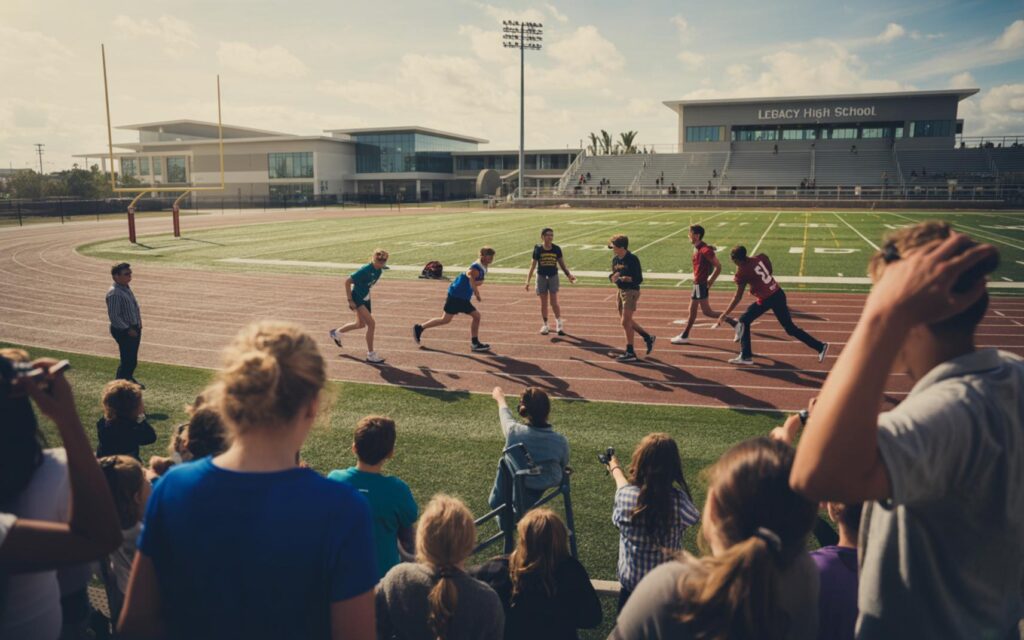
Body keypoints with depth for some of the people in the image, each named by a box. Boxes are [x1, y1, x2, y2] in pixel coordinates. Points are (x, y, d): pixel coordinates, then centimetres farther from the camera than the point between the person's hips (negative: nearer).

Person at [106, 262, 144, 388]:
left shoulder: (126, 288, 9)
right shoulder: (114, 293, -21)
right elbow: (113, 316, -23)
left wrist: (138, 324, 13)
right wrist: (128, 330, -21)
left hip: (134, 328, 9)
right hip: (123, 331, -9)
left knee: (132, 358, 23)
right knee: (128, 360, -6)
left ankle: (129, 378, 42)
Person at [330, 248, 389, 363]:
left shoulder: (379, 270, -4)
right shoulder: (365, 270, -26)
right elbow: (347, 281, -22)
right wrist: (350, 300, -22)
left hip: (365, 298, 9)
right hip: (357, 299, -9)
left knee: (360, 324, 23)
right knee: (371, 324, -16)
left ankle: (336, 332, 49)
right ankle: (371, 355, -6)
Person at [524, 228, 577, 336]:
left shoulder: (556, 249, -4)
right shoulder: (538, 249, -7)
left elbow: (561, 263, 7)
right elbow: (533, 265, -2)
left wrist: (568, 275, -1)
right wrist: (528, 281, -5)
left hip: (553, 276, 0)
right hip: (541, 277, 0)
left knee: (554, 302, -4)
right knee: (543, 303, 6)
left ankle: (559, 323, 10)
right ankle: (545, 325, 18)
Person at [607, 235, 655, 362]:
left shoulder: (633, 260, -15)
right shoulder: (615, 260, 8)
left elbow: (639, 279, -15)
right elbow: (613, 276, 15)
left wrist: (626, 278, -29)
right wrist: (613, 277, -8)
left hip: (631, 292, -8)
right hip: (621, 291, 8)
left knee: (625, 322, -8)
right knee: (627, 321, 15)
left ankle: (630, 353, 1)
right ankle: (648, 338, 32)